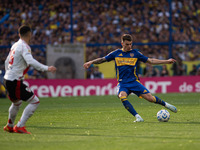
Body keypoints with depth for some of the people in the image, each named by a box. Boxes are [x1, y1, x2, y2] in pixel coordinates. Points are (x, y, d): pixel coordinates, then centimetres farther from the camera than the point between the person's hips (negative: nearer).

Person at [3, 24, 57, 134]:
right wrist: (46, 68, -33)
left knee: (16, 102, 31)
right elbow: (31, 61, -30)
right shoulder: (24, 47, -14)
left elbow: (7, 62, 23)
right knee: (34, 101, -9)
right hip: (15, 81, -10)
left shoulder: (15, 45, 13)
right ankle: (20, 126, -12)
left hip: (7, 79, 10)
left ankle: (9, 126, 46)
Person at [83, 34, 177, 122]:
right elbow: (102, 59, 11)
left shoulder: (135, 53, 5)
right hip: (122, 83, 0)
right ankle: (138, 117, -30)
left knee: (149, 98, -13)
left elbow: (150, 61, 8)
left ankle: (165, 104, 17)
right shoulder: (116, 53, 6)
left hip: (134, 82, 0)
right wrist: (91, 62, -4)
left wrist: (167, 61, 4)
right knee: (122, 97, -32)